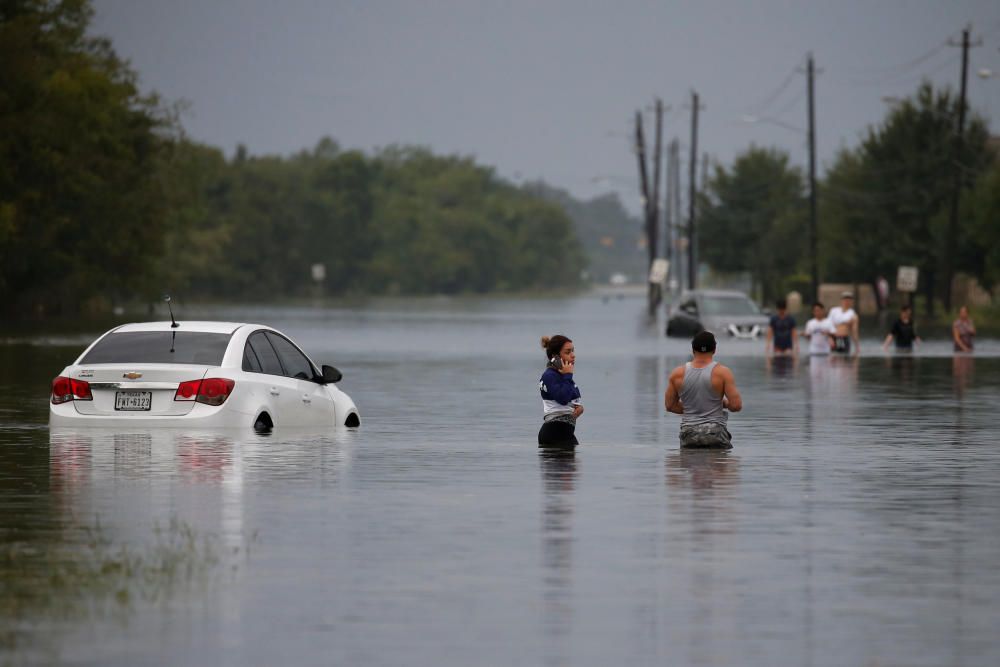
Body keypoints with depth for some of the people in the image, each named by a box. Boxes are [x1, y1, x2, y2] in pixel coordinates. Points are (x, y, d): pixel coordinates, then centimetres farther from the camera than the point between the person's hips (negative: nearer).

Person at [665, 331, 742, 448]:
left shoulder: (678, 374, 4)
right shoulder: (722, 373, -4)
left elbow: (670, 405, 12)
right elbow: (736, 406, -6)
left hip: (689, 434, 2)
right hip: (715, 434, -2)